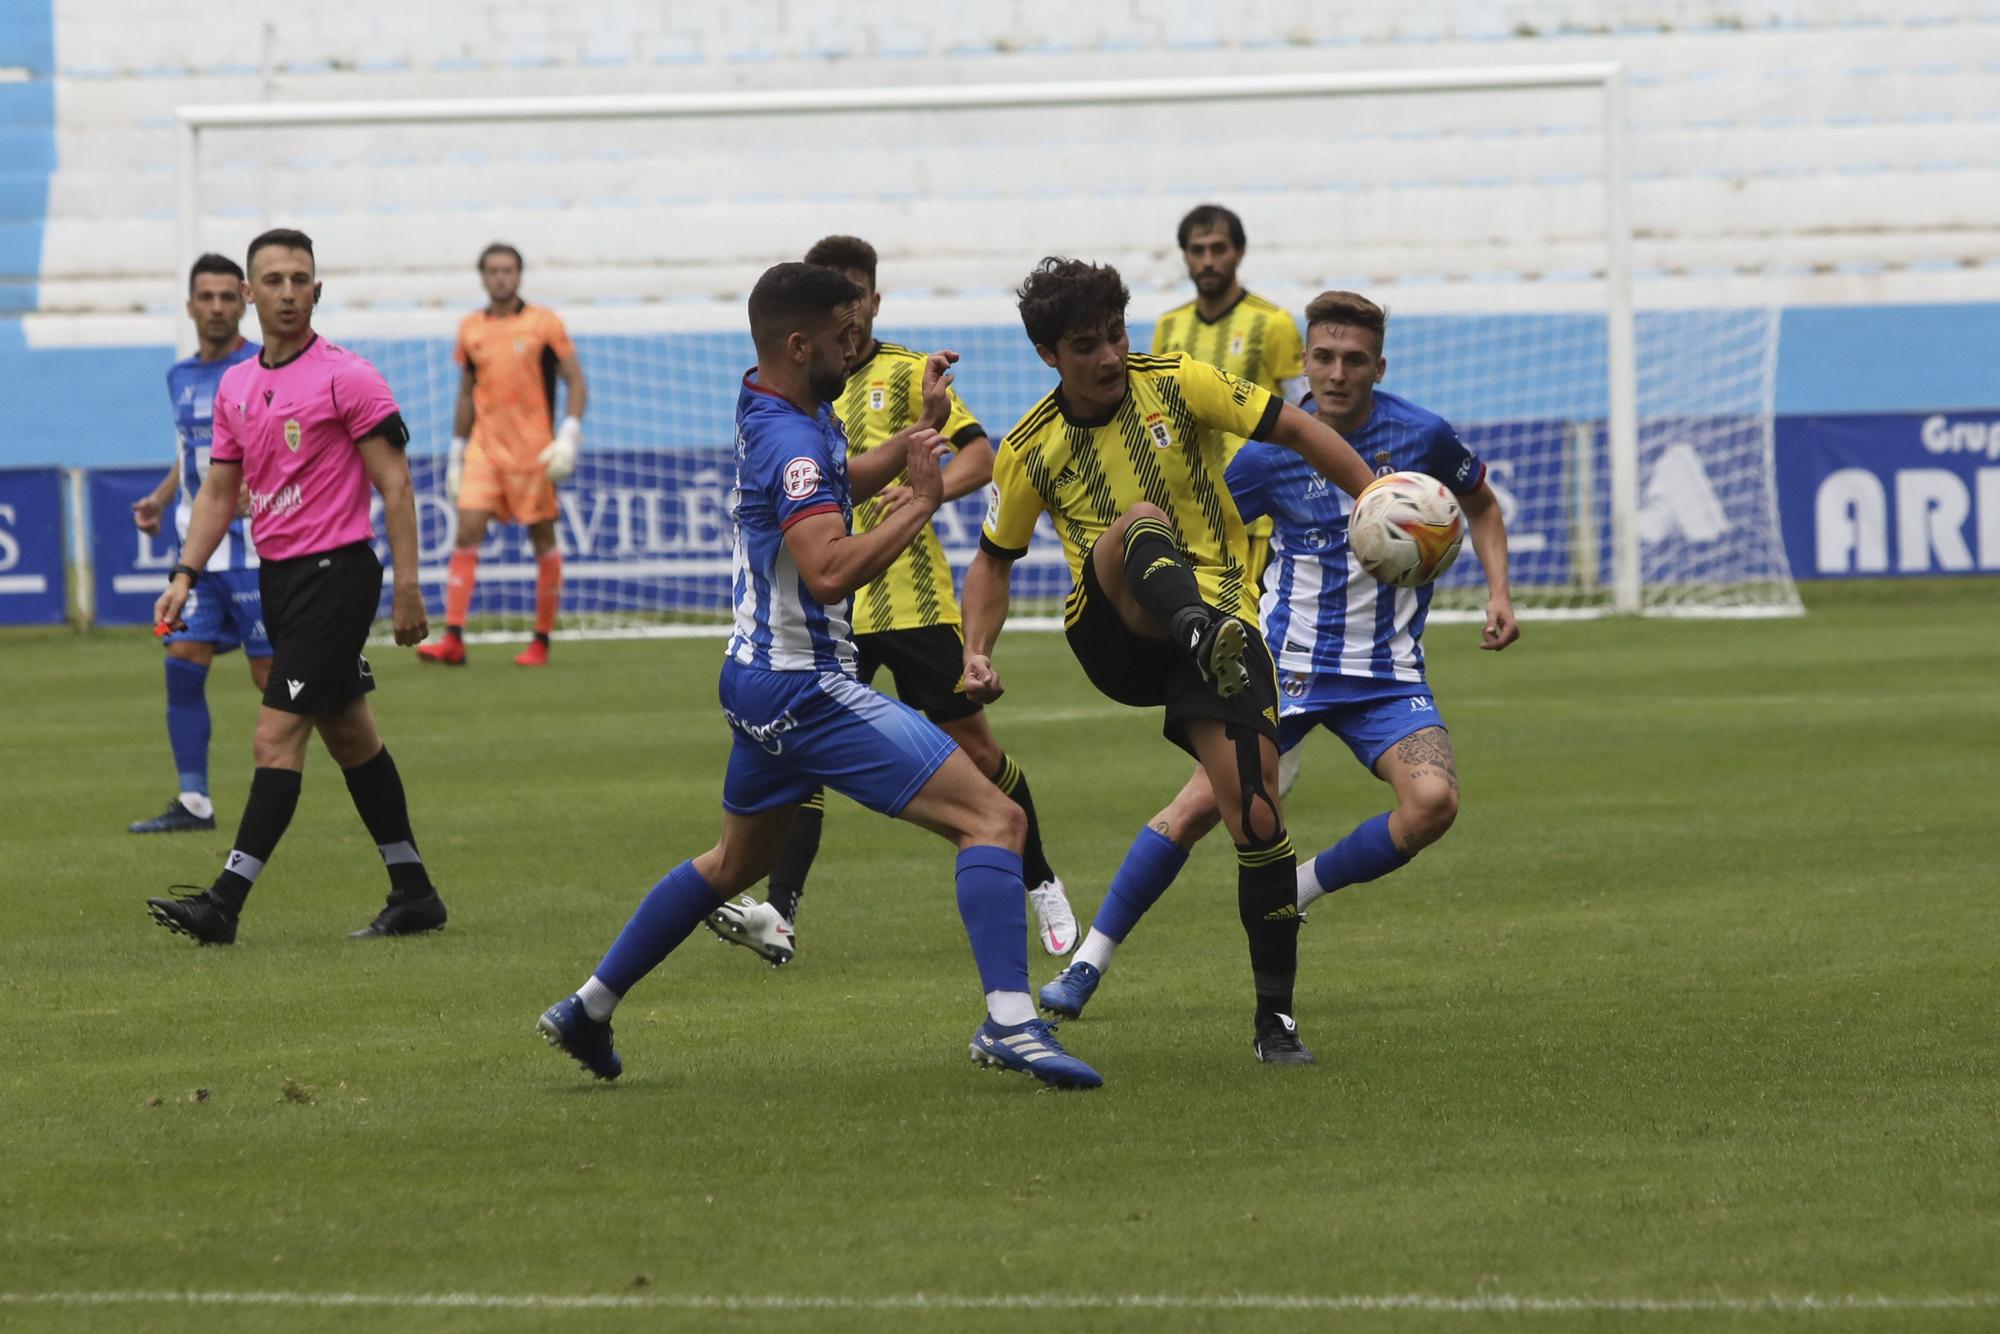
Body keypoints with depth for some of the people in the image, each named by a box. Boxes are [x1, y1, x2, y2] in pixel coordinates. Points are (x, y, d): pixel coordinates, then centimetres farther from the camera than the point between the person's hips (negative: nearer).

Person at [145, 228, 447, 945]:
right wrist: (185, 576, 6)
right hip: (278, 575, 8)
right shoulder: (235, 386, 11)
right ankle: (413, 894, 20)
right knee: (349, 735, 13)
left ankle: (226, 902, -15)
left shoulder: (346, 376, -10)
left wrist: (406, 587, -15)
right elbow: (219, 490, 17)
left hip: (336, 570, -8)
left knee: (277, 736, -12)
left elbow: (395, 487, -10)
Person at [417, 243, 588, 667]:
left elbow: (576, 384, -2)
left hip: (534, 449, -3)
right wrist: (456, 454, 14)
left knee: (543, 536, 3)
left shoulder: (544, 323, -2)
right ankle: (453, 639, -13)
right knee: (466, 532, -9)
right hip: (484, 446, 3)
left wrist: (569, 438, -14)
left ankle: (542, 640, 13)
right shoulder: (470, 329, 9)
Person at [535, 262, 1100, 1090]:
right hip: (805, 688, -10)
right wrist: (920, 503, -26)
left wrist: (922, 430, 19)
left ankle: (588, 1008, 33)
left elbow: (838, 485, 30)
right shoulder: (792, 442, -22)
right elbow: (830, 571, -34)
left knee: (736, 862, 29)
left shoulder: (769, 411, 10)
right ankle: (1010, 1024, -27)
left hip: (761, 678, 10)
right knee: (992, 818, -15)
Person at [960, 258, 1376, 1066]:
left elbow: (1295, 431, 1)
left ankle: (1275, 1016, -1)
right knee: (1142, 522, -34)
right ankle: (1202, 632, -68)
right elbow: (994, 560, 15)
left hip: (1224, 611, 0)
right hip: (1113, 633, 0)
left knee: (1256, 817, -14)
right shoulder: (1031, 451, 3)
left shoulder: (1177, 385, -2)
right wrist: (977, 653, -1)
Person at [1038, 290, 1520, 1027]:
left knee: (1433, 801, -24)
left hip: (1388, 674, 1)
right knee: (1205, 801, -14)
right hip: (1289, 662, -1)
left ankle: (1295, 892, -1)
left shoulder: (1422, 436, -5)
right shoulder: (1270, 454, -7)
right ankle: (1088, 961, 0)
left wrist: (1498, 591, 4)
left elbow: (1481, 504, 16)